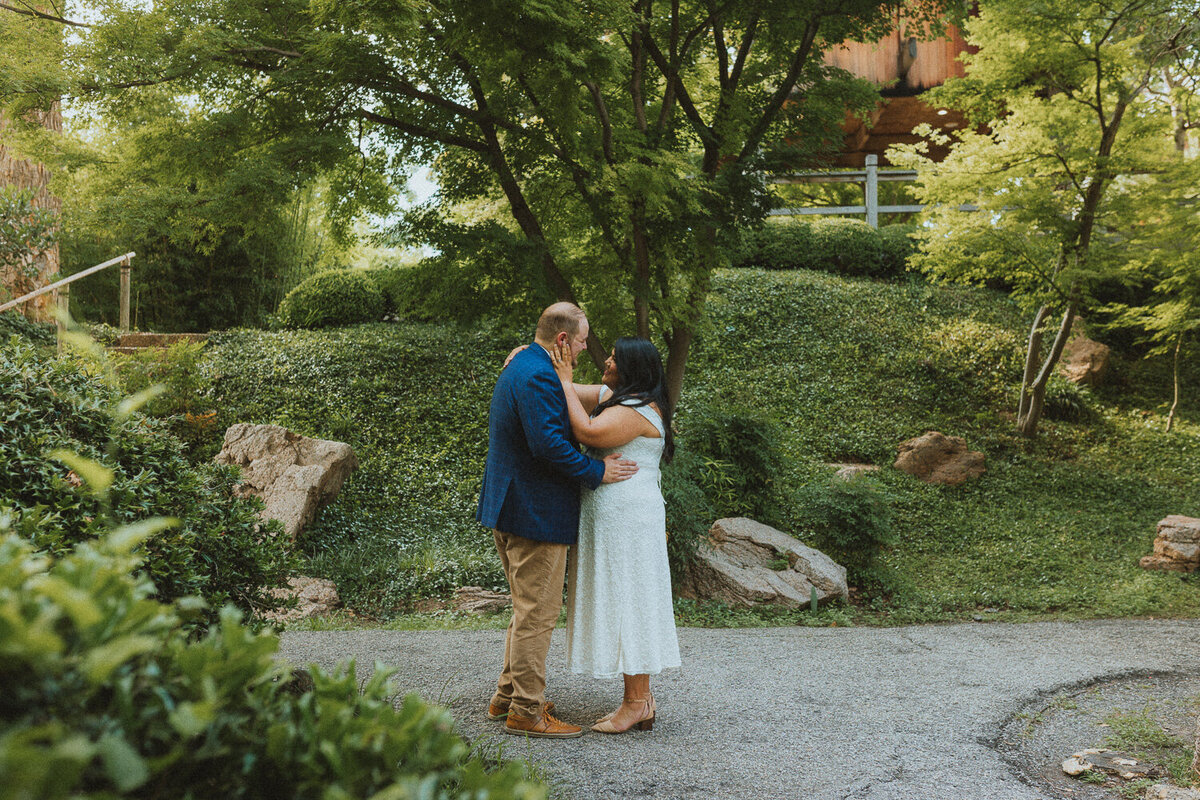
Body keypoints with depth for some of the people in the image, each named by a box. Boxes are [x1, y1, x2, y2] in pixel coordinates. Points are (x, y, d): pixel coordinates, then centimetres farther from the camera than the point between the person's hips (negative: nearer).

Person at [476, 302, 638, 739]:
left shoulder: (519, 367, 15)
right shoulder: (538, 376, -19)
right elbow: (548, 443, -27)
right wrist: (596, 471, -17)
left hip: (511, 507, 11)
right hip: (536, 512, -11)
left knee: (527, 609, 20)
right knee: (538, 613, -2)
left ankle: (507, 697, 29)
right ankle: (526, 711, 6)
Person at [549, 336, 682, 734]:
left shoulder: (638, 410, -15)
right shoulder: (613, 397, 15)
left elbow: (588, 432, -28)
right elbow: (573, 396, 20)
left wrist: (566, 381, -19)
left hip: (627, 517, -10)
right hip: (610, 516, 10)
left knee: (628, 601, -5)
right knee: (623, 603, 11)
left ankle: (636, 703, 2)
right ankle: (641, 699, 17)